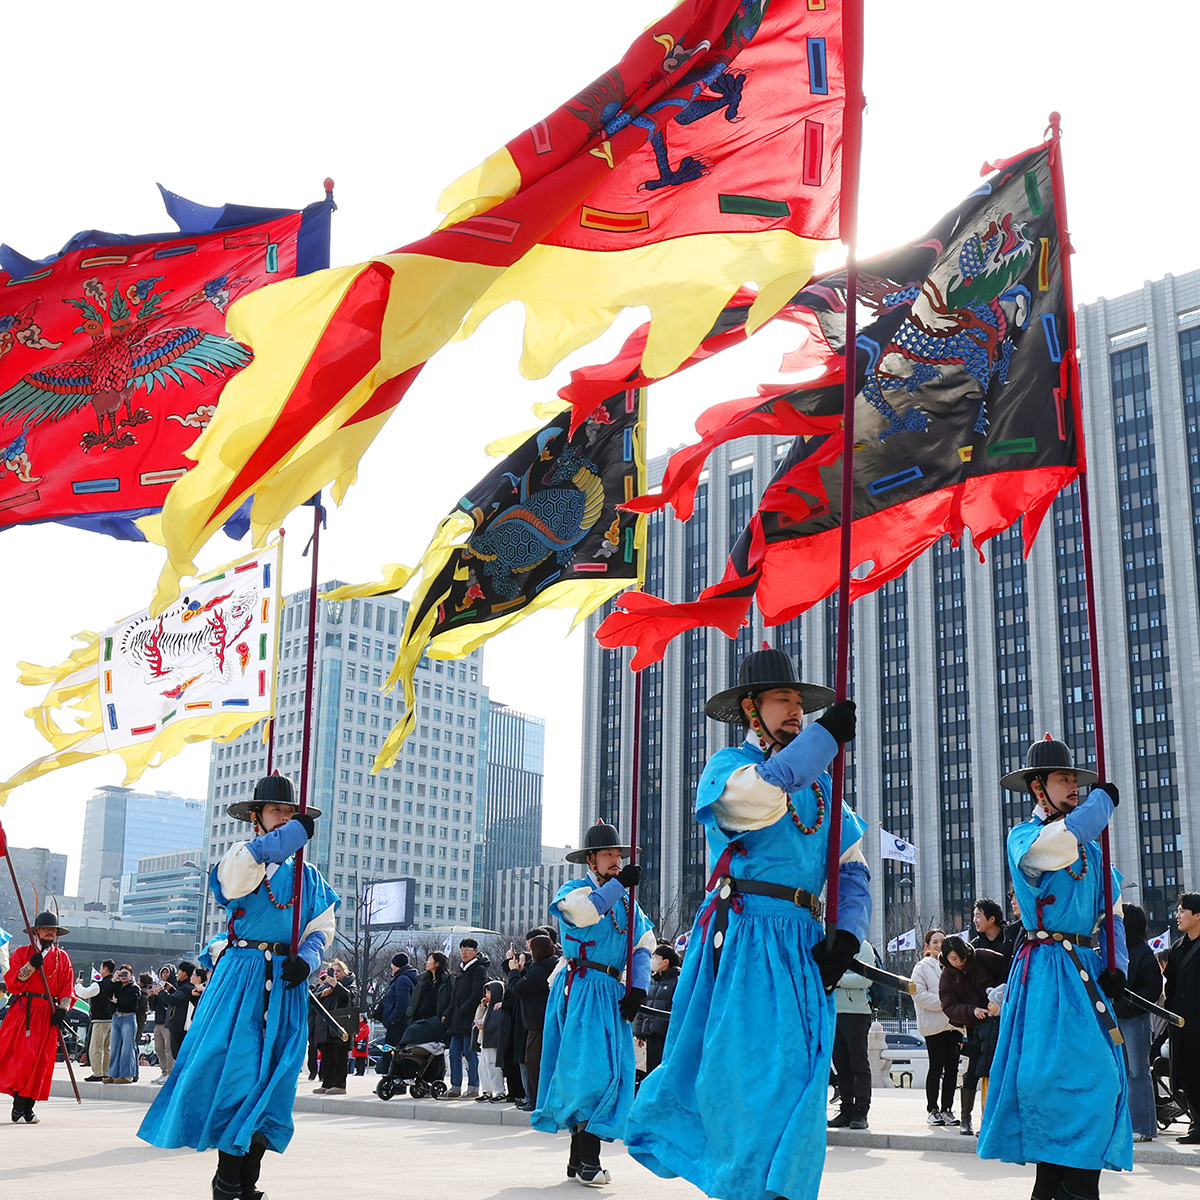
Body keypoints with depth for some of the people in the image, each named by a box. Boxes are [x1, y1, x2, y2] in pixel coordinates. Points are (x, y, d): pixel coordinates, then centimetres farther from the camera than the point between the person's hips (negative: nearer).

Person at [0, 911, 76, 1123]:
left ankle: (28, 1108, 5)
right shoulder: (21, 953, 7)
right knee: (21, 1056, -12)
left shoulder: (62, 957, 14)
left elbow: (68, 988, 11)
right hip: (23, 1011, -2)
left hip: (48, 1014, 3)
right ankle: (18, 1107, -8)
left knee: (41, 1060, -2)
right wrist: (31, 965, -15)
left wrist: (62, 1009, -4)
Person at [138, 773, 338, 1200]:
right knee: (235, 1067, -10)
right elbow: (252, 857, -23)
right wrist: (299, 832, -15)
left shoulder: (306, 875, 16)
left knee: (273, 1076, 1)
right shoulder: (240, 859, 4)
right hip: (240, 976, -4)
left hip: (286, 983, 4)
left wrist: (307, 958, -6)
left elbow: (323, 926, 14)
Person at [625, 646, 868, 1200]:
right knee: (744, 1068, -9)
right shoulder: (727, 765, 2)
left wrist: (847, 935, 0)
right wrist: (828, 734, -14)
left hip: (802, 947, 5)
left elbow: (853, 869, 17)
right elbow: (762, 792, -23)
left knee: (796, 1078, 1)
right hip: (741, 941, -5)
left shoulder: (821, 786, 19)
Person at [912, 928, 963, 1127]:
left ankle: (947, 1109, 12)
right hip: (934, 1025, -4)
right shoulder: (922, 967, 4)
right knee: (936, 1067, -1)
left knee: (952, 1067, 4)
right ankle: (932, 1110, 7)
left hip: (953, 1023, 4)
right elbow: (919, 994, -7)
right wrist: (943, 1003, -15)